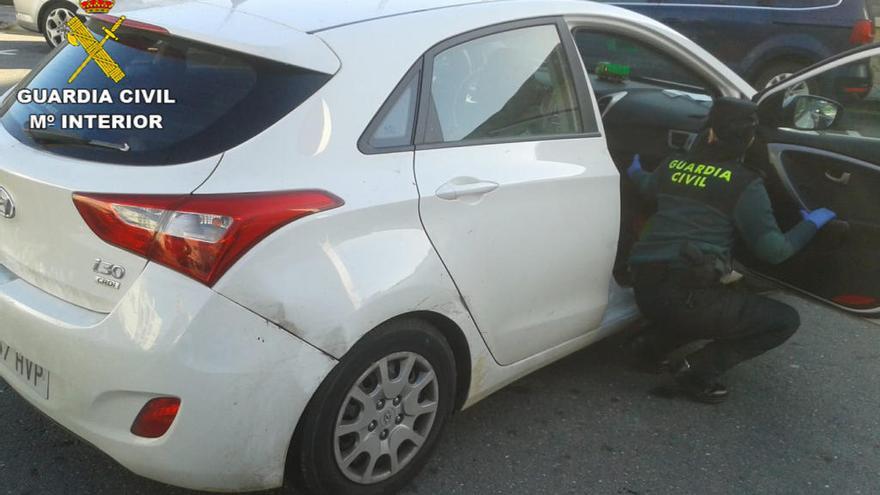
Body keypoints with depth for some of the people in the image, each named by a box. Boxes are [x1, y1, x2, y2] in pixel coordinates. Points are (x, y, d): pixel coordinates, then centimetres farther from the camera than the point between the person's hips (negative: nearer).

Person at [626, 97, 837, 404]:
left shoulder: (674, 165, 12)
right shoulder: (744, 184, -4)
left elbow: (648, 187, 36)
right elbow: (773, 250, -3)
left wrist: (635, 173, 60)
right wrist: (810, 226, 16)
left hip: (644, 288, 7)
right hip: (684, 294, -7)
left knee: (728, 305, 34)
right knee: (784, 320, 6)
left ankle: (656, 343, 19)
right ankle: (696, 370, -1)